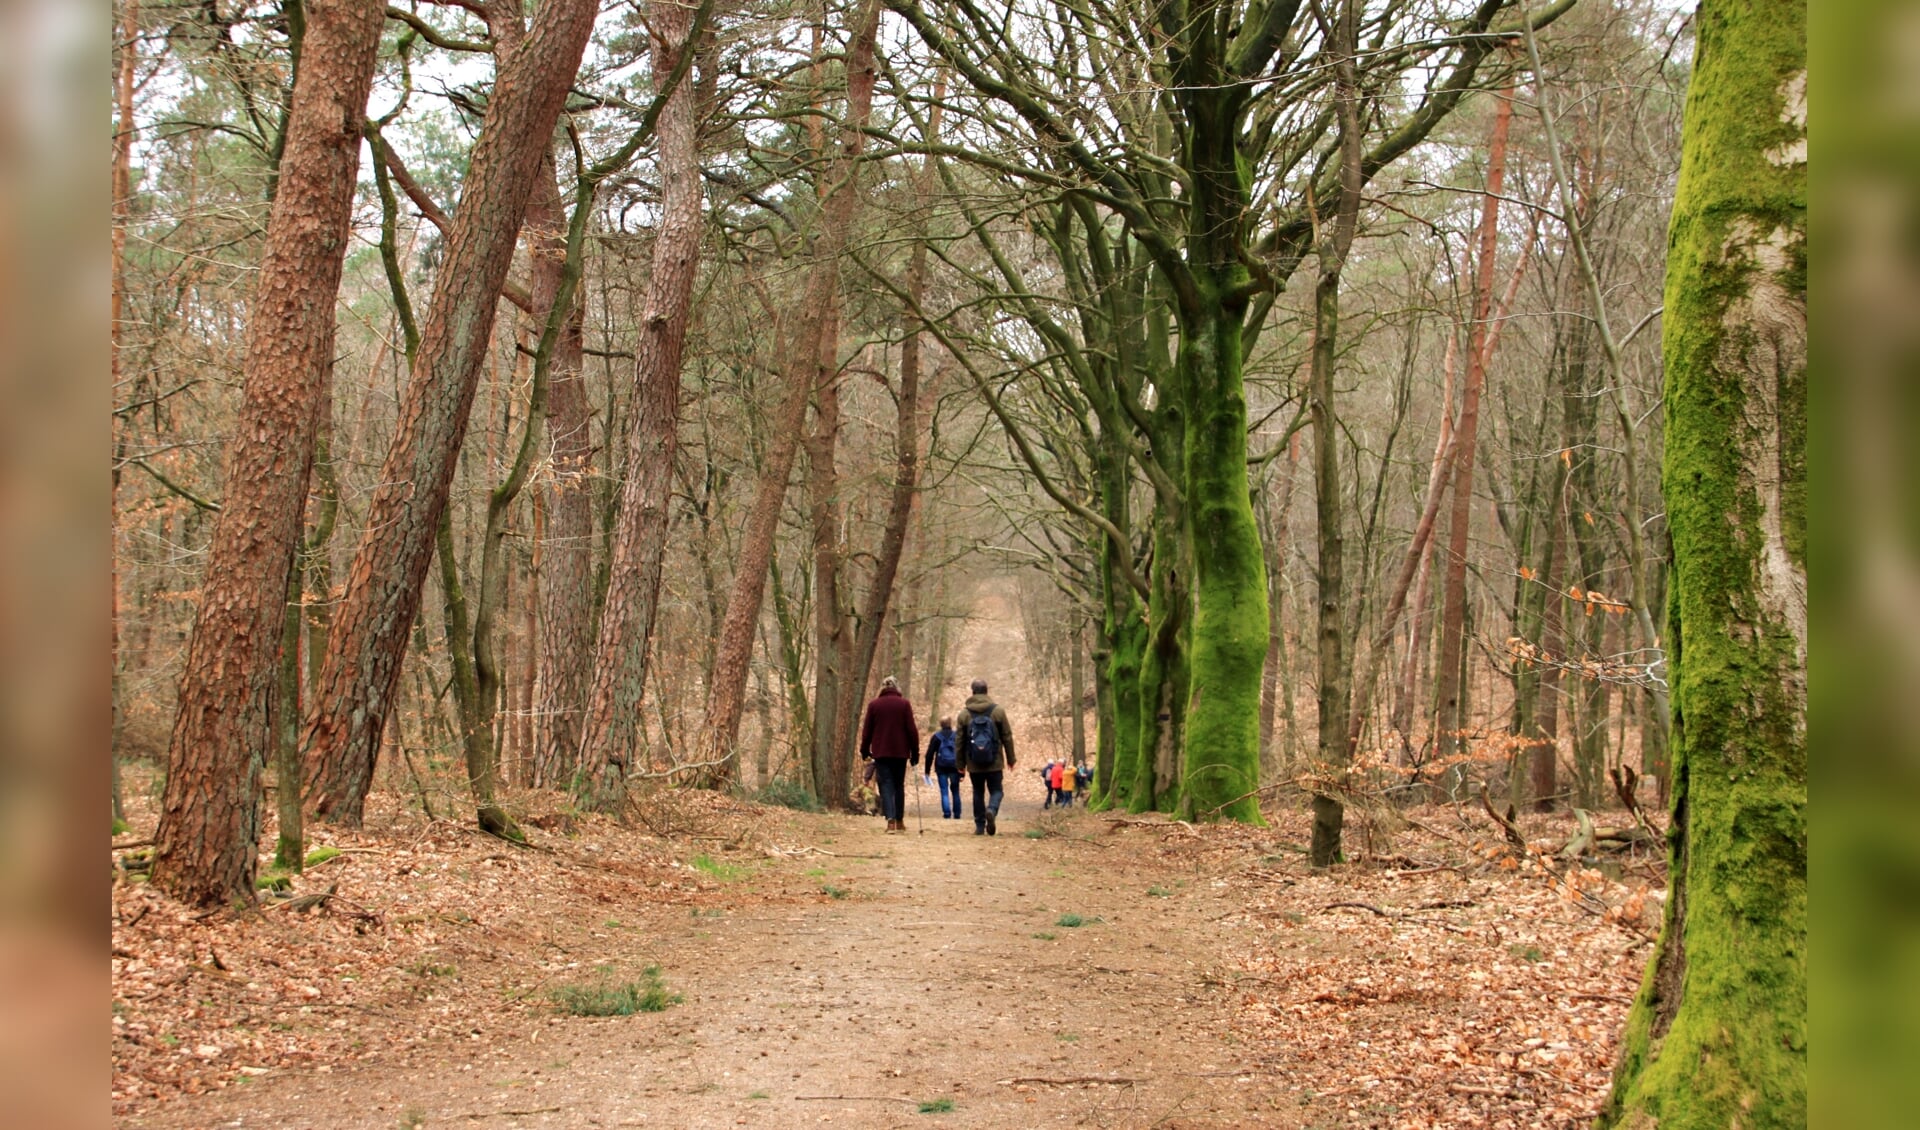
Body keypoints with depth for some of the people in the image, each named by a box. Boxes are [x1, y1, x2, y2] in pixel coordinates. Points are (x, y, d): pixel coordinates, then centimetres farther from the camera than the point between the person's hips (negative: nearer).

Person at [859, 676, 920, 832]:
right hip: (900, 752, 1)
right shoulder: (904, 704, -1)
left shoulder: (873, 705, 1)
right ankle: (900, 821, 18)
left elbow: (867, 730, 4)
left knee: (886, 785, -1)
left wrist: (865, 751, 13)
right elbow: (912, 729, -2)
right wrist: (915, 752, 4)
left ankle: (890, 820, -18)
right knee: (899, 785, 13)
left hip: (880, 752, -1)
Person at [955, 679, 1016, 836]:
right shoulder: (997, 712, -2)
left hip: (974, 765, 1)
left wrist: (961, 764, 11)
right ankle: (991, 810, -21)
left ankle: (979, 825, 9)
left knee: (978, 793, 12)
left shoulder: (964, 715, 0)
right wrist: (1010, 759, 10)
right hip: (995, 764, -1)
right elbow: (1007, 737, 1)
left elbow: (960, 741, 3)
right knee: (996, 790, 8)